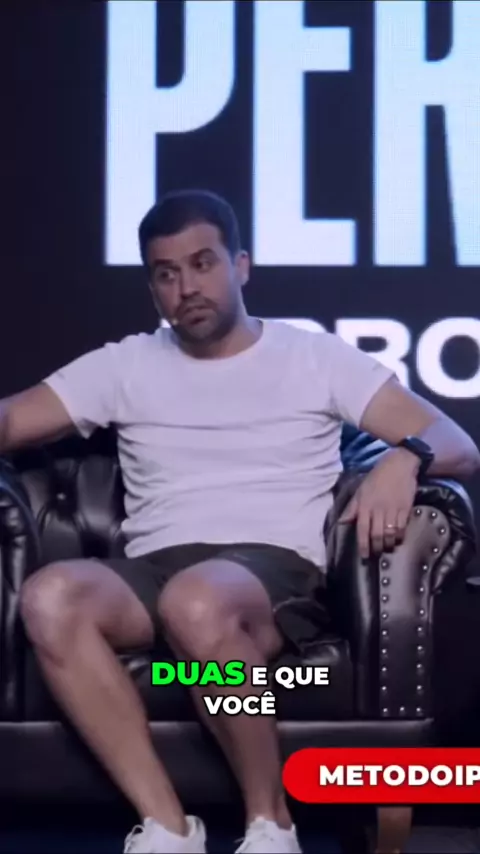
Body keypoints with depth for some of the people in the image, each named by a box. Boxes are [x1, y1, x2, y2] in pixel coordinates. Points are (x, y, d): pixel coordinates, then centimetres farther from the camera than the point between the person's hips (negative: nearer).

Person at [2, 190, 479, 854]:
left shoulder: (316, 357, 11)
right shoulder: (126, 364, 19)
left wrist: (405, 459, -20)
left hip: (275, 567, -3)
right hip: (153, 570, 3)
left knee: (198, 601, -40)